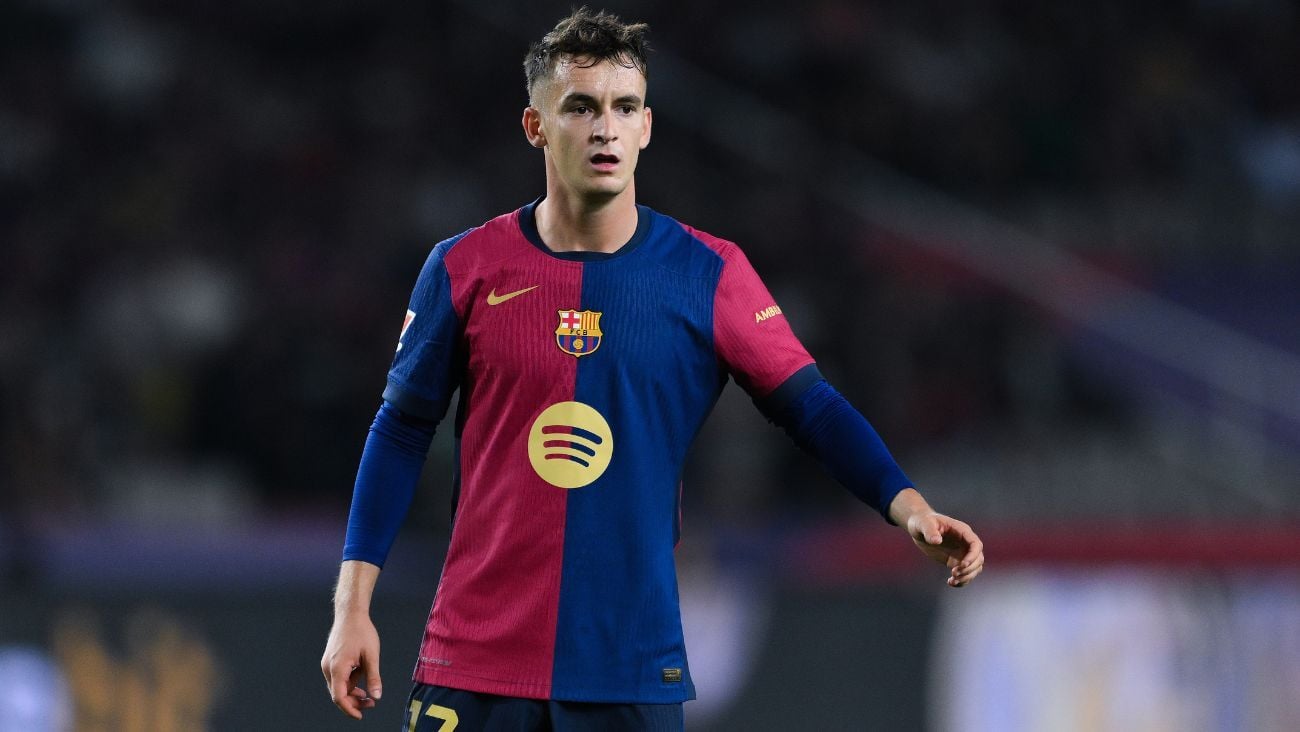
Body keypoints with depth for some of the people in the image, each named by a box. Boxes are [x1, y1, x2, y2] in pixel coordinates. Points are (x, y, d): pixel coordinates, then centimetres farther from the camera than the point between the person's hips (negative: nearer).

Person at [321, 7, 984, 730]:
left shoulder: (708, 274, 1)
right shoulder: (466, 268, 1)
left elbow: (811, 406, -3)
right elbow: (402, 431, 7)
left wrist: (908, 505, -19)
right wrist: (353, 604, 2)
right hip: (473, 664, 0)